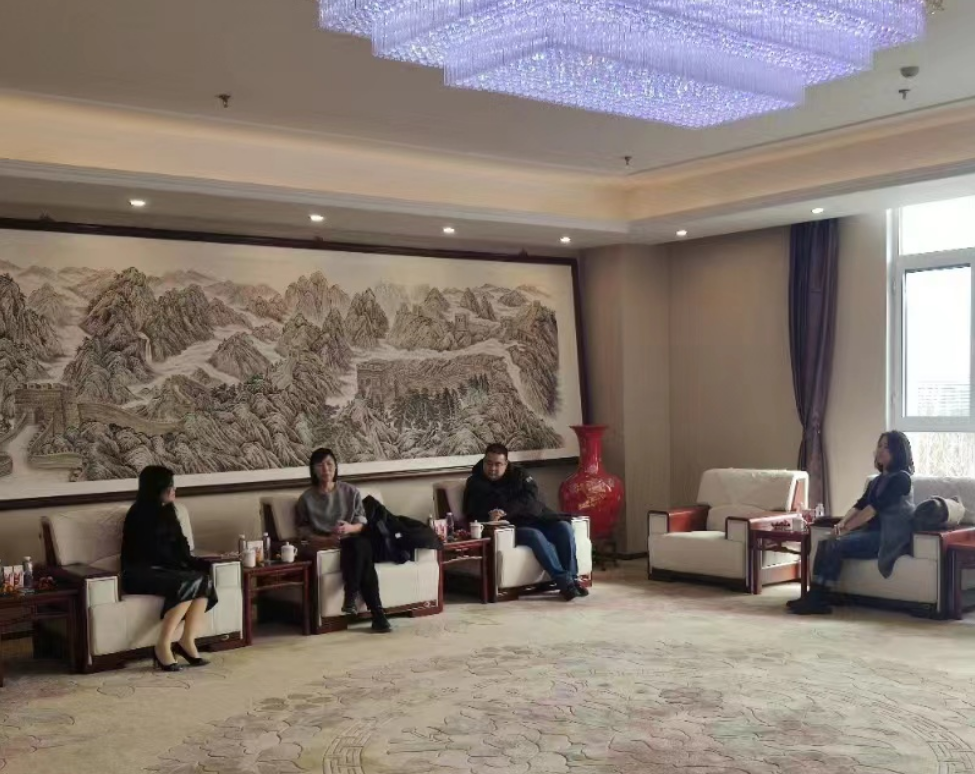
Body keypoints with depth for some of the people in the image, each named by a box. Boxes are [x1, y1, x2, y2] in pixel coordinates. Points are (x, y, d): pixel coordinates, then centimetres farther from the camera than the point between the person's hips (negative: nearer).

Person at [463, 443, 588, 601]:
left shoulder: (518, 474, 11)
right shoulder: (475, 484, 8)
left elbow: (531, 498, -5)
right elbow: (472, 515, 2)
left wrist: (506, 511, -21)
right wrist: (490, 518, -21)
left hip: (536, 518, 4)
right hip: (512, 527, -3)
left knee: (564, 527, -23)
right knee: (535, 535, -34)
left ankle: (572, 577, -23)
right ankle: (564, 581, -38)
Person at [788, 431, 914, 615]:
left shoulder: (901, 478, -8)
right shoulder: (877, 480, 20)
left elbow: (874, 508, -17)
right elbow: (859, 505, 10)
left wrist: (846, 528, -19)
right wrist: (841, 524, -9)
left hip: (888, 537, -8)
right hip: (871, 532, 8)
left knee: (837, 546, -25)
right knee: (825, 544, -10)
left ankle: (818, 600, -21)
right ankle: (814, 596, -18)